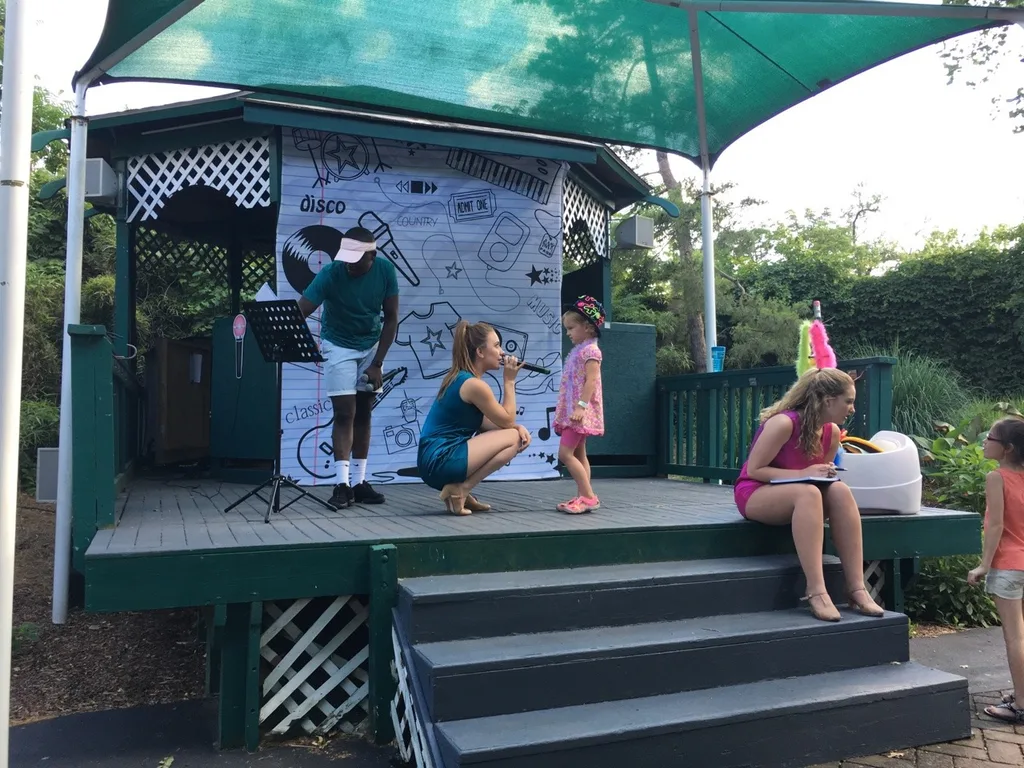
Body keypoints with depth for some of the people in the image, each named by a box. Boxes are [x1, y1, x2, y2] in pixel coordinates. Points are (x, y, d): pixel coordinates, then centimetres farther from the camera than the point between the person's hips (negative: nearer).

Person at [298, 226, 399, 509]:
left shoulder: (385, 270, -16)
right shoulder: (330, 273, -24)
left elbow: (391, 318, -10)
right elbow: (300, 311, -29)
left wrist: (377, 363, -13)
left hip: (371, 345, 3)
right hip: (338, 347, -3)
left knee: (363, 413, 4)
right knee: (345, 413, -10)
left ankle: (359, 482, 8)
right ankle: (342, 483, -9)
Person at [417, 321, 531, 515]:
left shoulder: (458, 377, 14)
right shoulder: (474, 384, -16)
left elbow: (482, 422, 16)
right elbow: (507, 421, -7)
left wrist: (517, 426, 2)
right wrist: (509, 381, -1)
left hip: (434, 461, 9)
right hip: (441, 462, -9)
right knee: (513, 438, -7)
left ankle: (459, 489, 10)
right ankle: (460, 490, -6)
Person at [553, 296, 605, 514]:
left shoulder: (590, 350, -11)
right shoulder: (577, 350, 18)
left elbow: (591, 381, -21)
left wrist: (581, 406, -28)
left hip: (581, 411, -10)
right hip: (571, 411, 10)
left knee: (565, 453, -13)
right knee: (578, 454, 10)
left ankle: (589, 496, -10)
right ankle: (583, 497, 14)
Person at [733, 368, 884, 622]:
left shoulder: (832, 432, 0)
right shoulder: (784, 423, -22)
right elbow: (754, 470, -20)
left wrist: (825, 474, -8)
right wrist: (803, 474, -26)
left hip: (796, 495, 6)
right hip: (755, 493, -6)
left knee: (839, 490, -24)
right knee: (808, 493, -37)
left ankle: (856, 588, -26)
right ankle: (816, 591, -38)